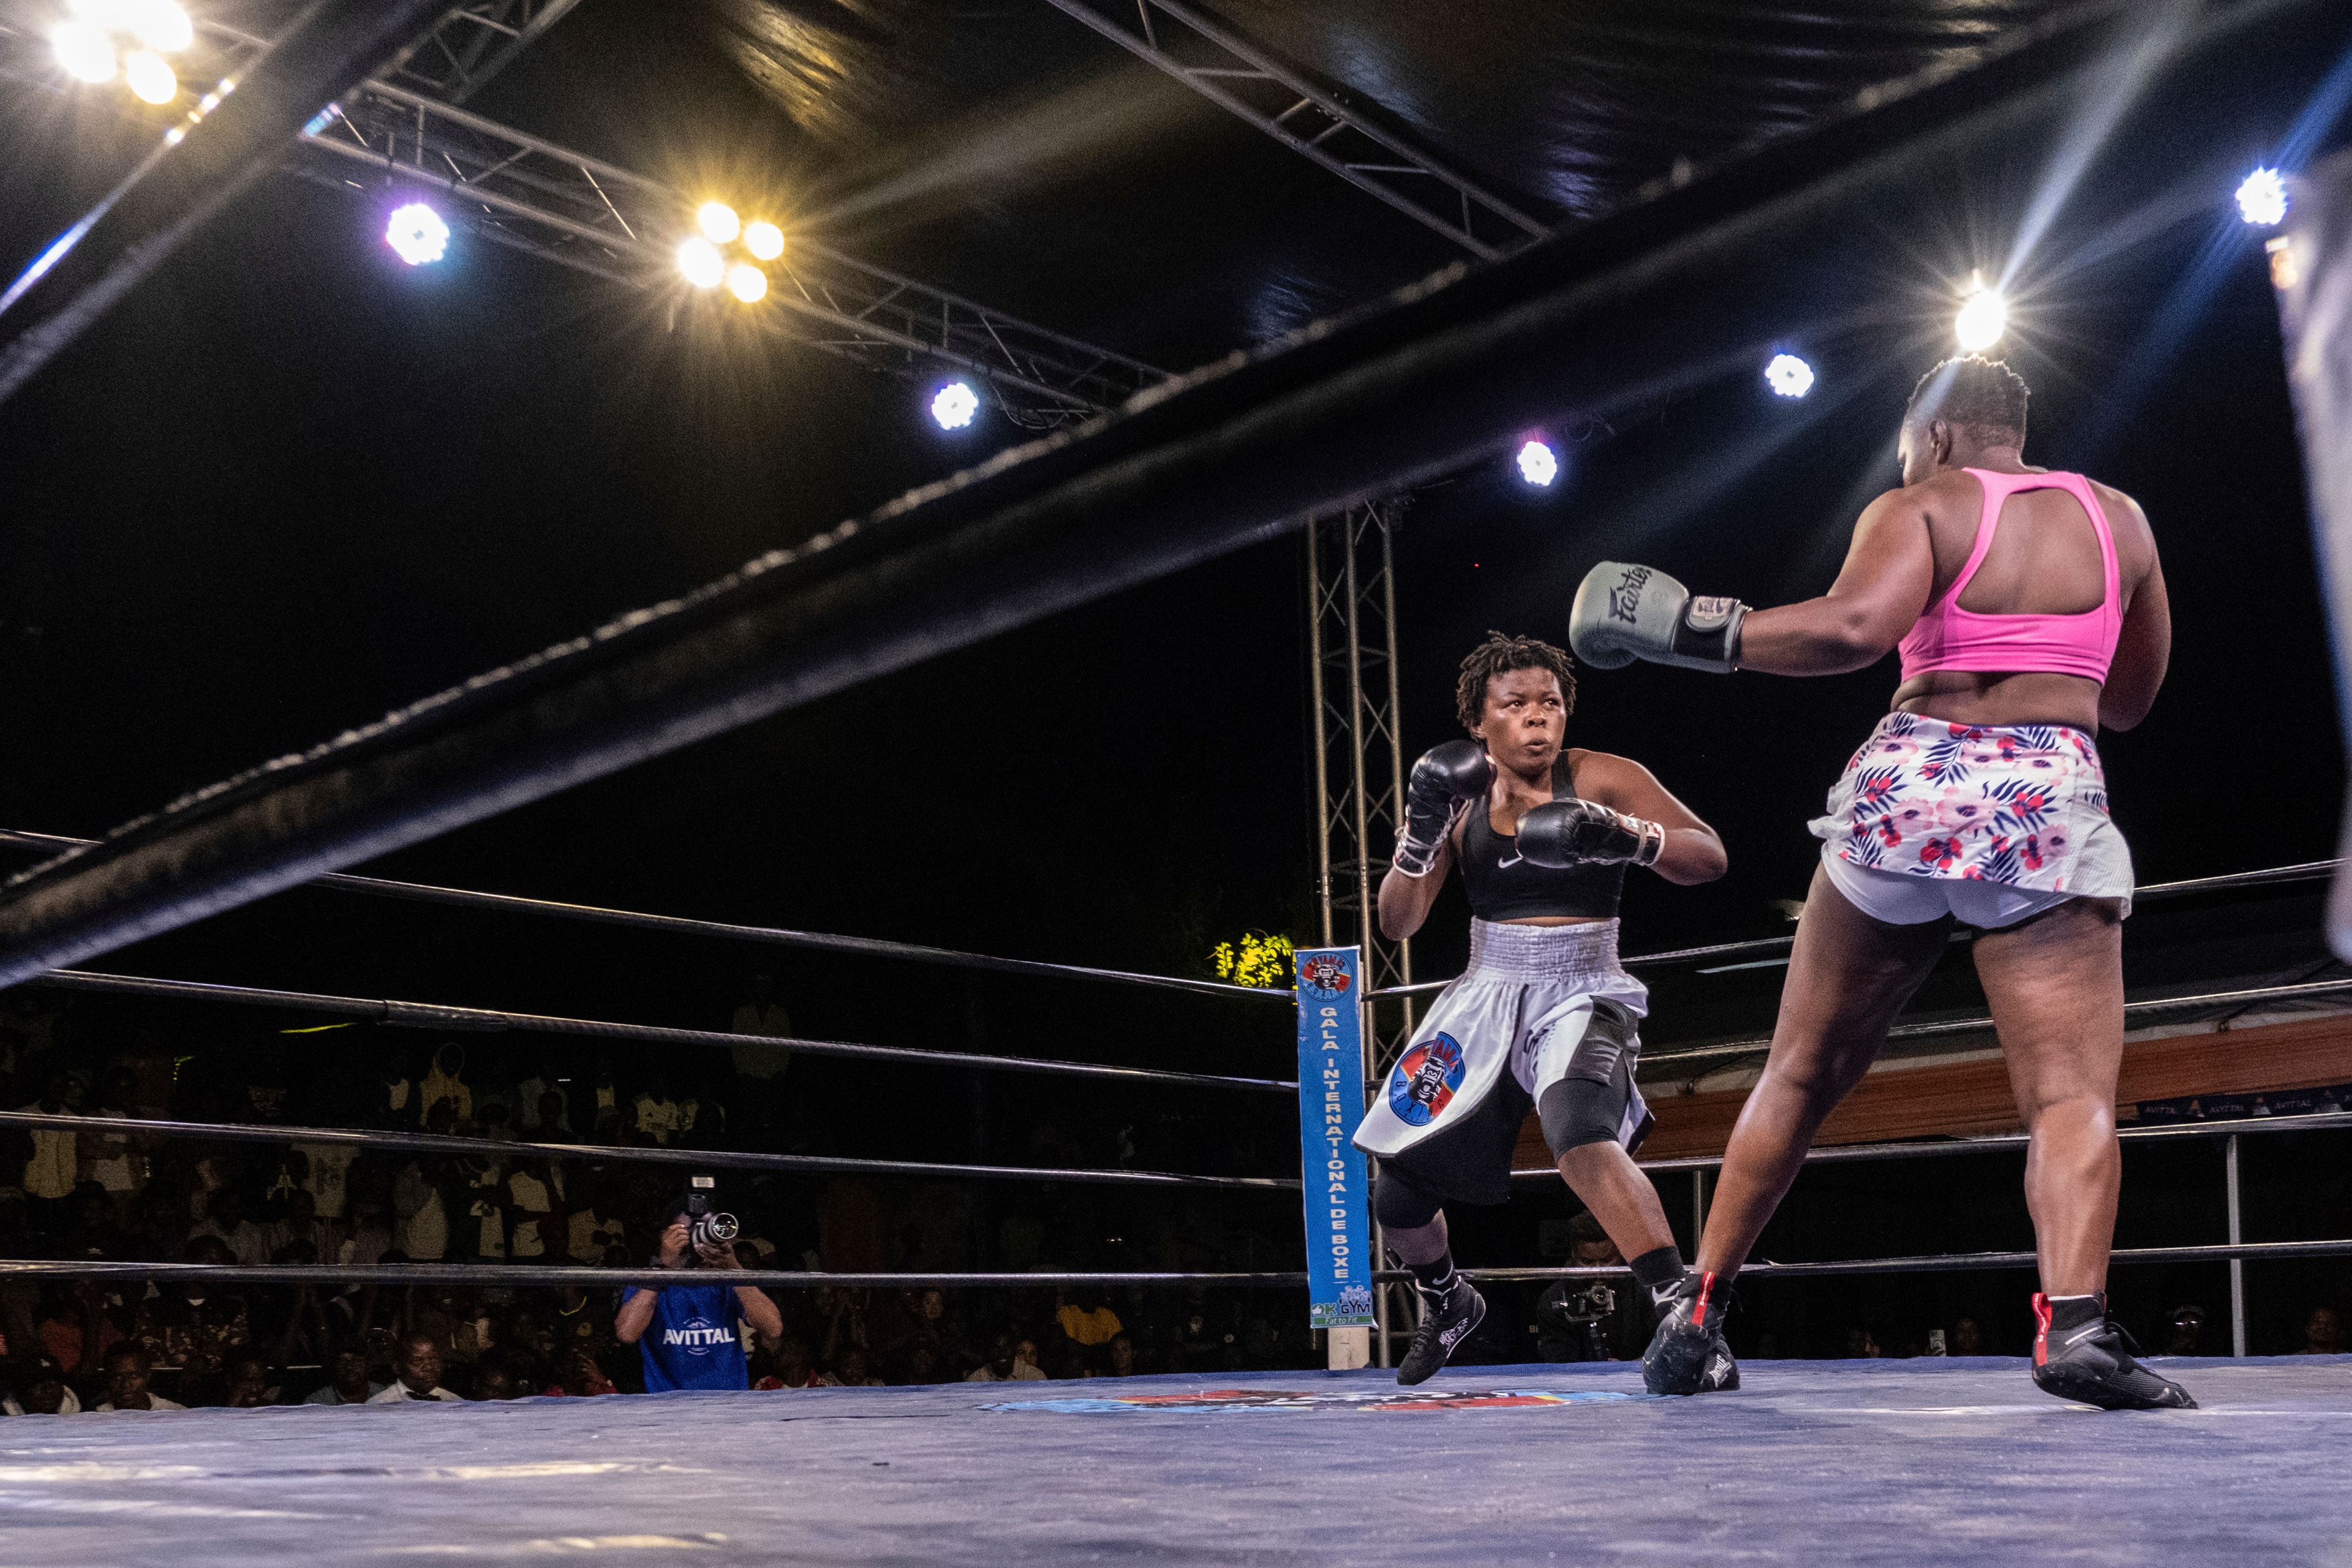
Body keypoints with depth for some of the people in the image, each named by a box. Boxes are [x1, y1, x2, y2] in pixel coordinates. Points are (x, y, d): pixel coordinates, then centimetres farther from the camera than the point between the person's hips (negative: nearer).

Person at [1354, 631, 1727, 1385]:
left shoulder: (1602, 778, -6)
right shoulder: (1461, 793, 3)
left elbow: (1709, 856, -11)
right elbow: (1398, 923, -1)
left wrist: (1627, 838, -29)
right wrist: (1422, 831, -18)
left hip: (1583, 998, -4)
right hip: (1486, 998, 4)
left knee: (1578, 1129, -38)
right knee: (1397, 1194, 9)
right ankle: (1448, 1304, 40)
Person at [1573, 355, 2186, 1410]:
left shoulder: (1920, 509, 4)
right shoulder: (2118, 520, 15)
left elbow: (1853, 625, -17)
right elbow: (2129, 701, 23)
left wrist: (1694, 631, -9)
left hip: (1906, 787, 0)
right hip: (2050, 803, 1)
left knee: (1803, 1076, 12)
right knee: (2073, 1096, -4)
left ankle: (1697, 1314, 18)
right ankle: (2073, 1323, -29)